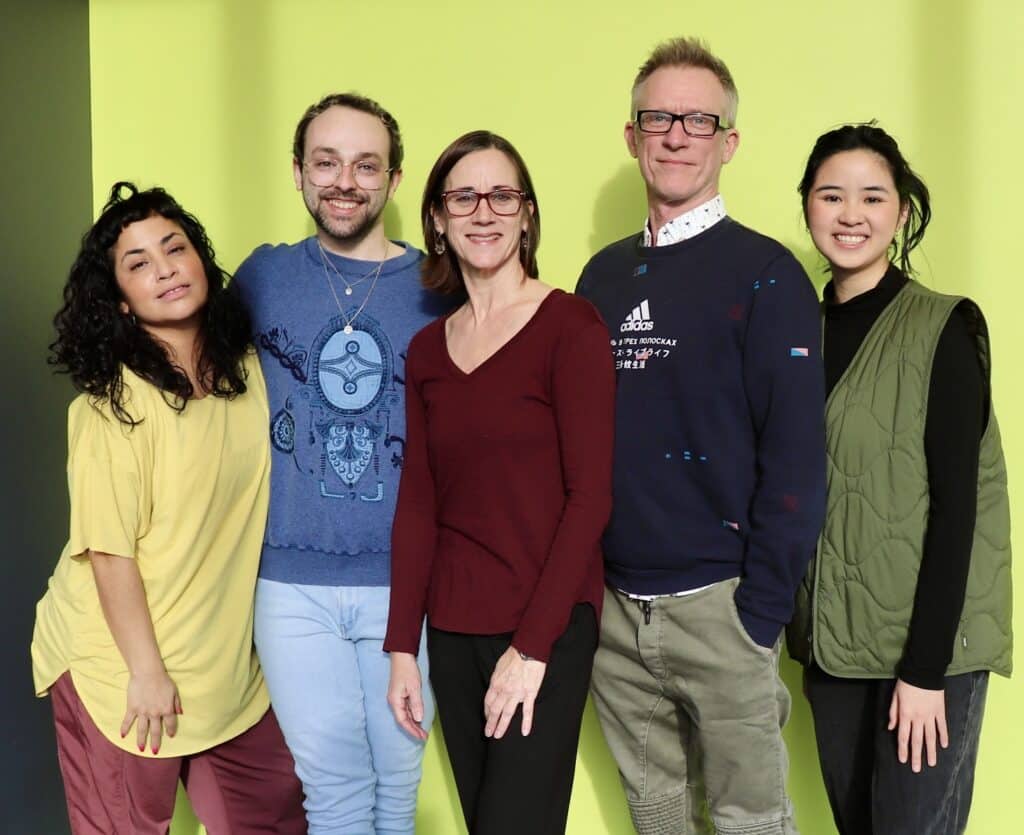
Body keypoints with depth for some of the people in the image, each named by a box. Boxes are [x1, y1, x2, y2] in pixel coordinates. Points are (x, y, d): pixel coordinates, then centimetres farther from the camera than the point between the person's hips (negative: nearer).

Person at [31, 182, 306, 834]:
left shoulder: (248, 372, 0)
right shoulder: (114, 403, -17)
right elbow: (109, 551, -17)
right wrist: (147, 672, -15)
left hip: (226, 662, 6)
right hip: (119, 671, -6)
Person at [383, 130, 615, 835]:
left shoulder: (570, 326, -8)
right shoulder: (428, 348, 9)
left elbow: (590, 496, -11)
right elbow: (417, 503, 8)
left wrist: (533, 645, -14)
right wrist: (403, 647, 3)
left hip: (547, 627, -5)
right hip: (452, 630, 5)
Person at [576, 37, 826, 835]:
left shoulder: (764, 275, -7)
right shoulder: (603, 276, 8)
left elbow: (795, 457, -11)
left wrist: (762, 610, -14)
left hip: (719, 608, -4)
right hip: (612, 608, 5)